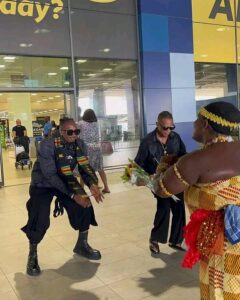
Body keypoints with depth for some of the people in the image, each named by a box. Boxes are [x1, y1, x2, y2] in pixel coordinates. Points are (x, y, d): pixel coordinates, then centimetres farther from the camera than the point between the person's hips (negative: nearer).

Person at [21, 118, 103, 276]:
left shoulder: (80, 144, -11)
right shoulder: (47, 146, -28)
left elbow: (85, 167, -10)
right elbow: (50, 175, -31)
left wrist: (93, 184, -32)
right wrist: (73, 195, -33)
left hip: (65, 181, 5)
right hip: (43, 185, -5)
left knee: (85, 206, -6)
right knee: (41, 220, -21)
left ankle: (82, 245, 19)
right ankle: (33, 256, 6)